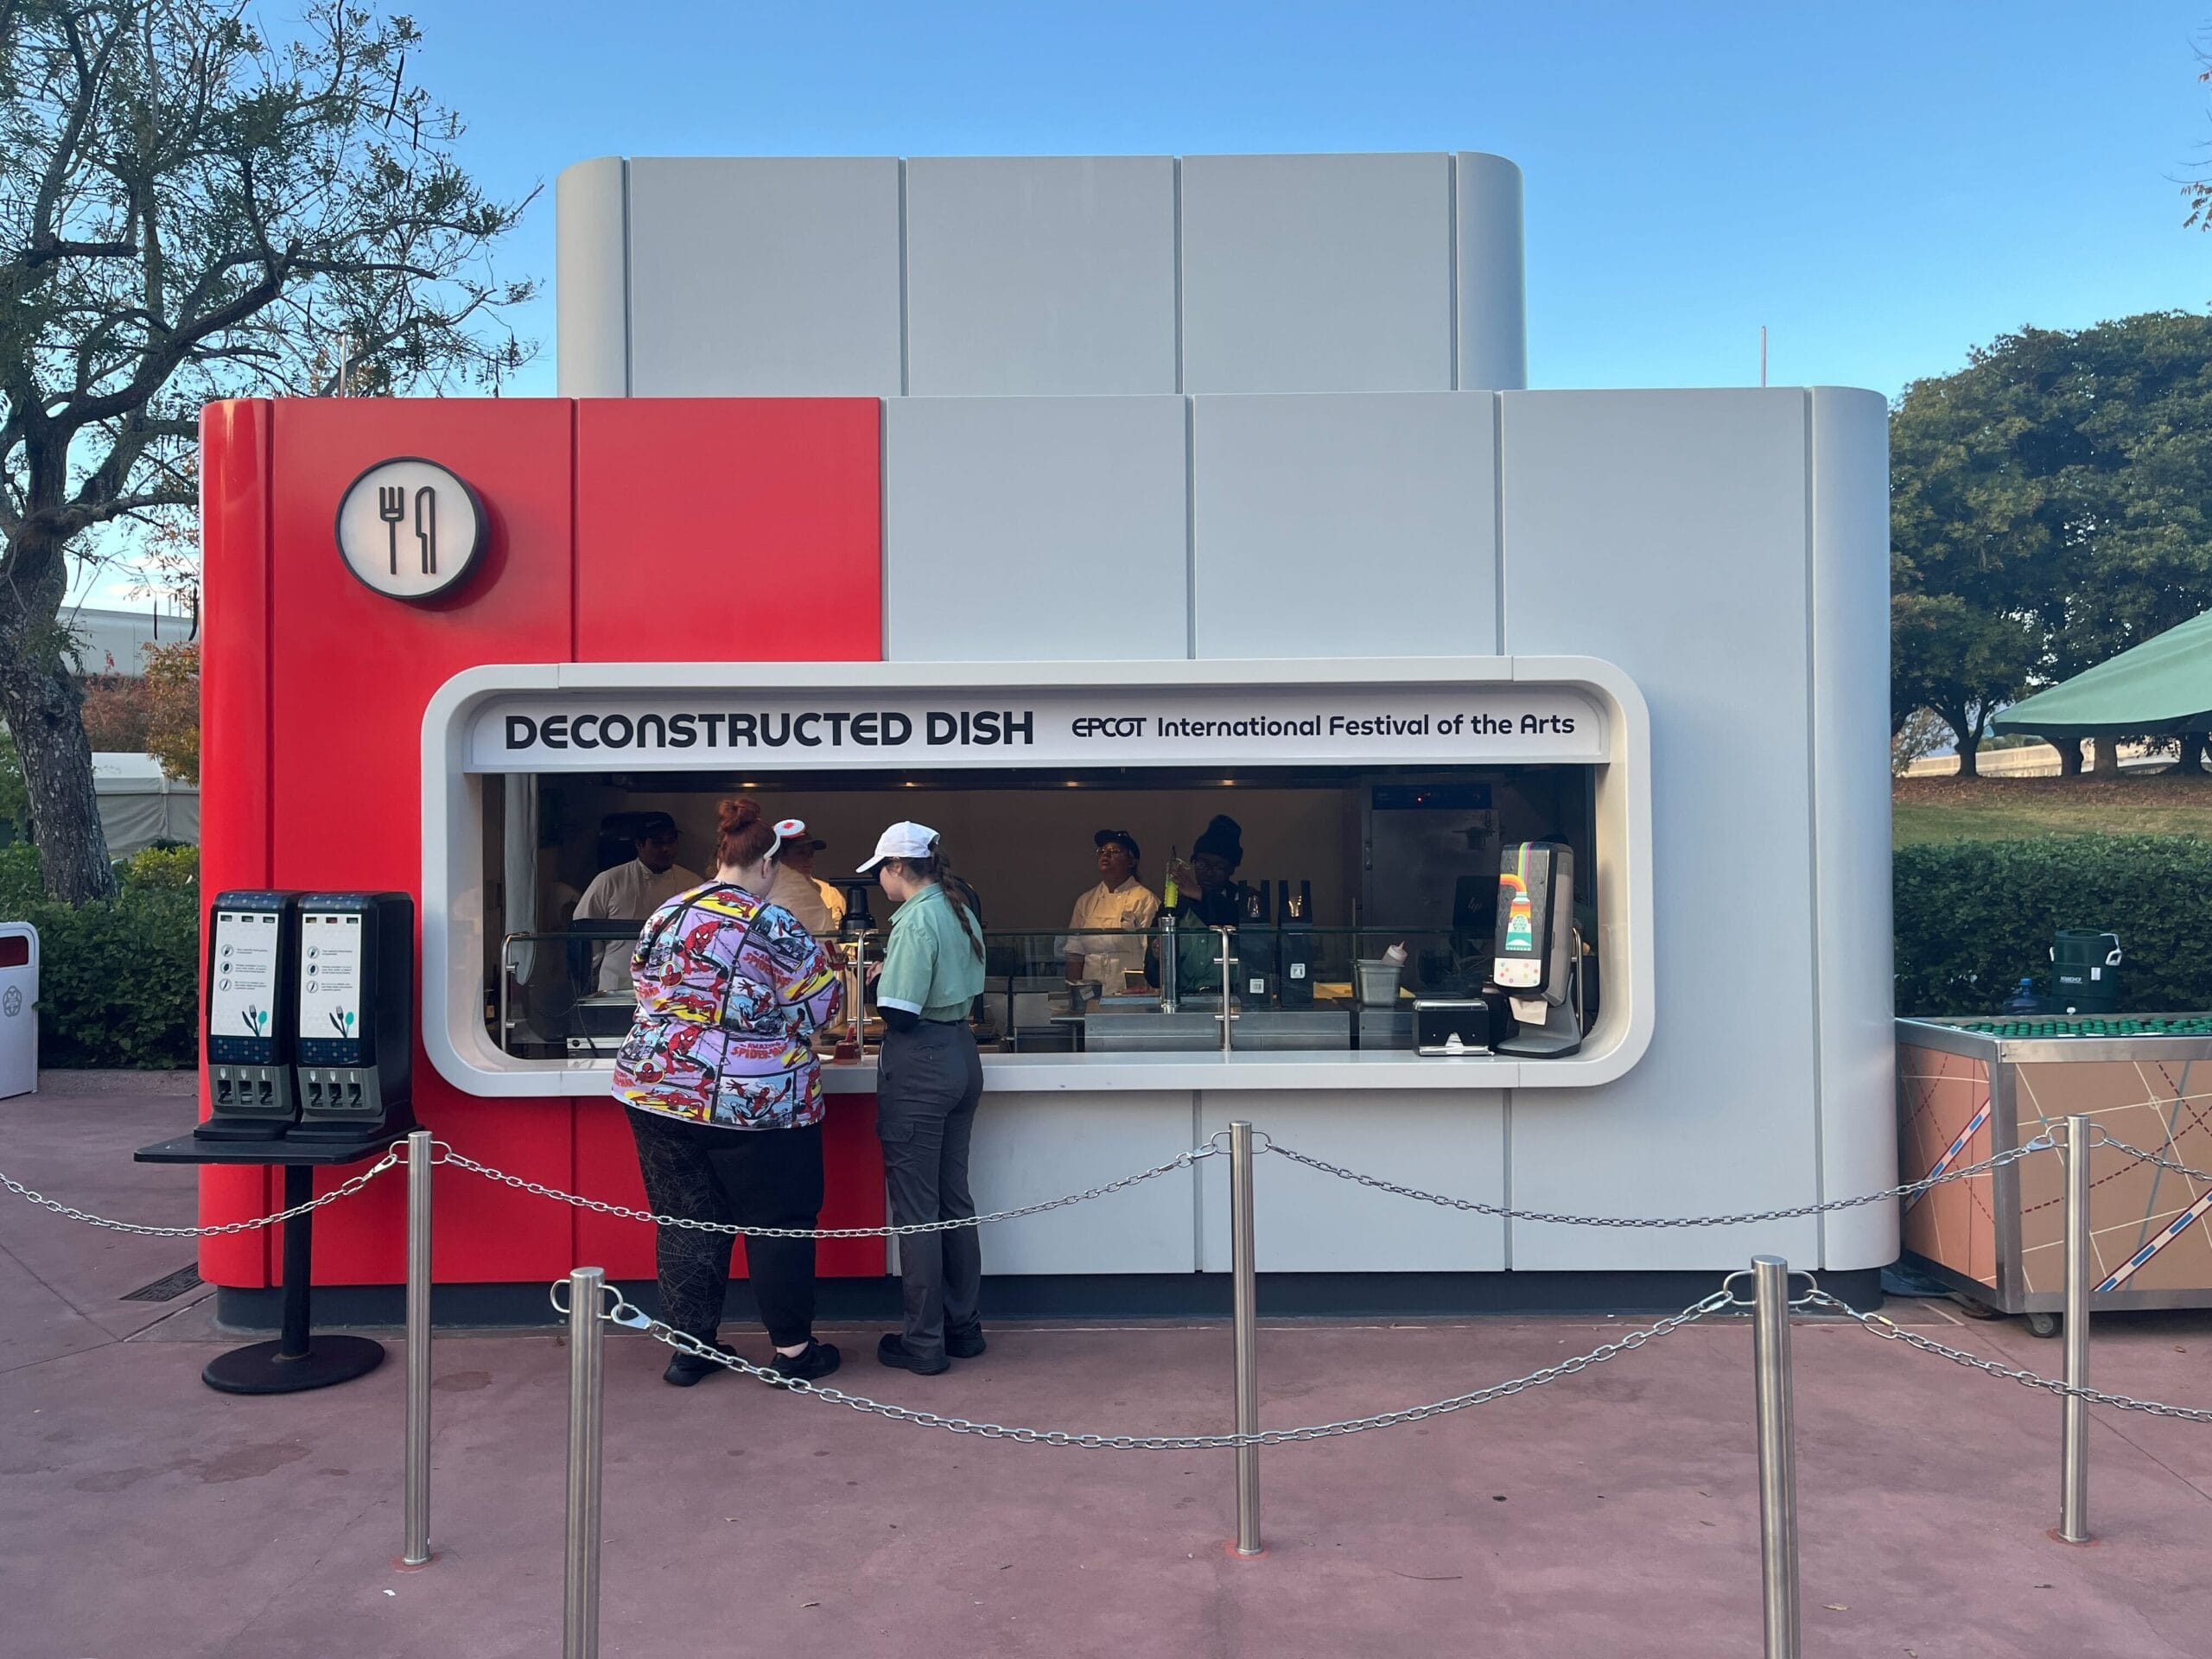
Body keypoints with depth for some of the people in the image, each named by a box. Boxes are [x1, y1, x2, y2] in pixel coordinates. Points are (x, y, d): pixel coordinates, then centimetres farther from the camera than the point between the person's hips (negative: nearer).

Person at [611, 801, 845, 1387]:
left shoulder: (664, 916, 5)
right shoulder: (774, 927, -13)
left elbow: (646, 987, 15)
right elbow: (822, 1004, -7)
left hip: (660, 1090, 5)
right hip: (756, 1098, -5)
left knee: (687, 1222, 14)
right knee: (778, 1221, 8)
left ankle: (689, 1346, 21)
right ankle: (792, 1347, 17)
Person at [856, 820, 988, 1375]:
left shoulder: (916, 920, -17)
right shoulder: (961, 910, 9)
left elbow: (899, 1013, -21)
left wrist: (878, 980, -2)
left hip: (918, 1066, -9)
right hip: (961, 1058, 9)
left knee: (915, 1209, 1)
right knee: (954, 1198, 16)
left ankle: (924, 1342, 9)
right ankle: (964, 1326, 25)